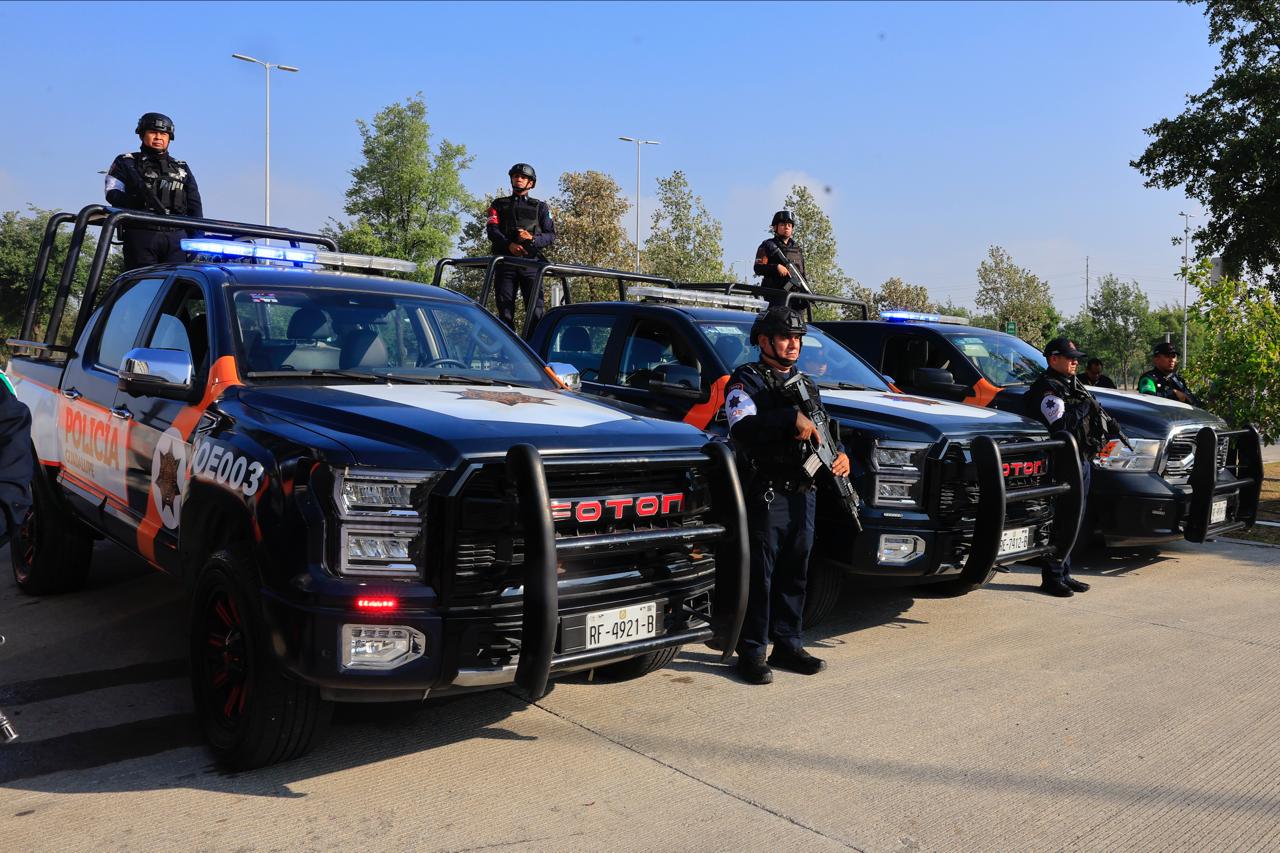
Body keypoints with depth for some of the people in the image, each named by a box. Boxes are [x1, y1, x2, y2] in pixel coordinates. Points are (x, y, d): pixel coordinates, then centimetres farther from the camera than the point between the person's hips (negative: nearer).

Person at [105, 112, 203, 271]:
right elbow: (112, 194, 2)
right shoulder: (126, 163, 16)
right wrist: (136, 200, -20)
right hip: (141, 235, -2)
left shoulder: (182, 169, 23)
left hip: (176, 238, 2)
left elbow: (195, 206, 18)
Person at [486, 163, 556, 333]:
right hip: (505, 261, 1)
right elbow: (492, 230, 2)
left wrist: (532, 238, -13)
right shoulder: (499, 204, 18)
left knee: (536, 312, -10)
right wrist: (509, 244, -18)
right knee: (505, 312, -2)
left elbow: (551, 236, 8)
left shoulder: (540, 207, 19)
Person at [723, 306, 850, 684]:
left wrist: (840, 453, 1)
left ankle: (787, 644, 24)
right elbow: (742, 430, -20)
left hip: (802, 494, 7)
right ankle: (752, 652, 5)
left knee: (794, 574, 13)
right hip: (764, 496, -7)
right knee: (759, 575, -3)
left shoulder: (806, 384, 20)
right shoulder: (746, 380, -4)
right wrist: (791, 417, -27)